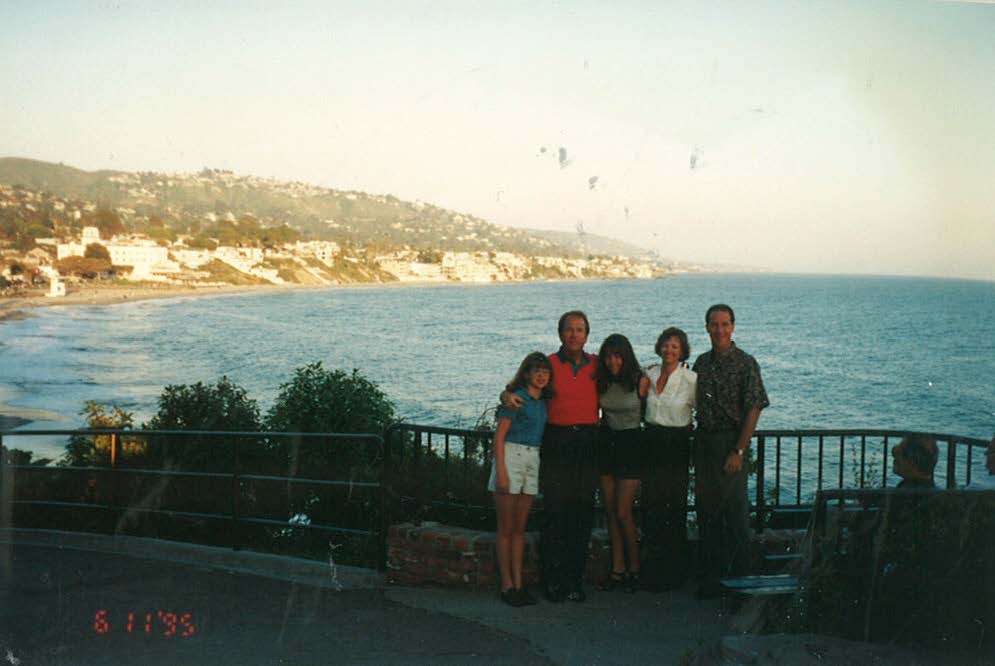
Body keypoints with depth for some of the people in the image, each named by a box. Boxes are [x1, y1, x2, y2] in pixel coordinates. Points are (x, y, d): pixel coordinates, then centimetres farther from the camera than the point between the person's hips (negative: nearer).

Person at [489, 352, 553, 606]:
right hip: (510, 457, -6)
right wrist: (501, 472, -17)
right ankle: (507, 585, 5)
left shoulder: (543, 402, 12)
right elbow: (499, 436, -11)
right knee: (506, 528, 1)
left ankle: (518, 583, 13)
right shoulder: (516, 399, -8)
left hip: (532, 461, 6)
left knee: (520, 528, 10)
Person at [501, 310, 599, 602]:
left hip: (587, 444, 2)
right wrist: (507, 396, -18)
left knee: (582, 514, 4)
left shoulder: (597, 365, 9)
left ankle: (575, 580, 13)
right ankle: (553, 581, 4)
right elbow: (513, 389, 5)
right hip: (556, 443, -2)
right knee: (554, 512, -4)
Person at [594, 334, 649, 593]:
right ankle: (618, 568, 13)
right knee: (610, 511, 6)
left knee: (622, 512, -7)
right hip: (606, 444, 5)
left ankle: (634, 568, 9)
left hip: (630, 444, -5)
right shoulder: (602, 383, 3)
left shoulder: (640, 381, -9)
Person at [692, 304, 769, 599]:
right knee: (706, 510, 9)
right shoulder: (702, 362, 10)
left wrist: (738, 451, -16)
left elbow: (753, 410, -11)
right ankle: (712, 577, 19)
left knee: (735, 512, -1)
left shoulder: (745, 364, -8)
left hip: (730, 443, -6)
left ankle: (738, 579, 9)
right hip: (702, 441, 6)